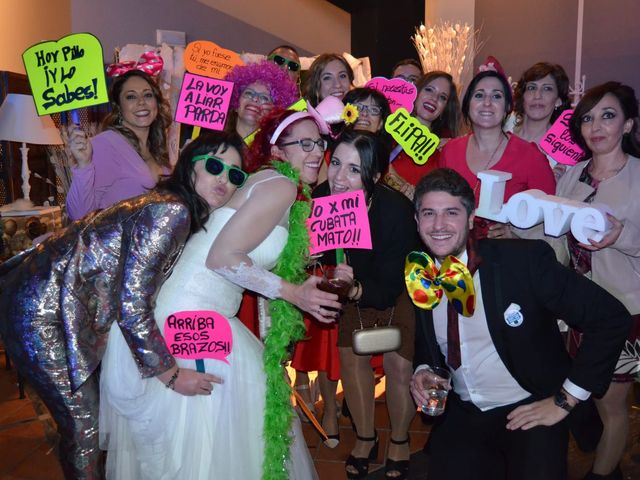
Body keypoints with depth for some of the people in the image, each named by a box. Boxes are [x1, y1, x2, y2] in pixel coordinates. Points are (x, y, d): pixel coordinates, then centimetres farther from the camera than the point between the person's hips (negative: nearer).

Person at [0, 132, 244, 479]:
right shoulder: (172, 210, -22)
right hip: (42, 316, -9)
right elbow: (132, 307, -24)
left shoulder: (172, 207, 8)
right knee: (84, 430, 3)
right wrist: (171, 375, -14)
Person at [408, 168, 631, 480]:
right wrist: (422, 370, -4)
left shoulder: (525, 259, -15)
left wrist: (564, 400, -12)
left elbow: (612, 319, -14)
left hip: (531, 413, -4)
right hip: (461, 416, 4)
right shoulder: (418, 276, -1)